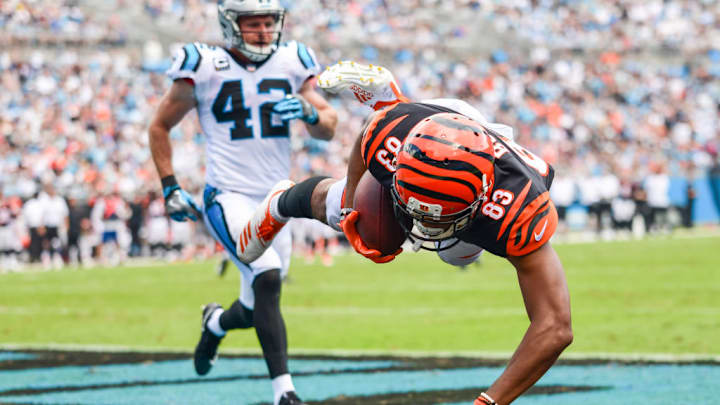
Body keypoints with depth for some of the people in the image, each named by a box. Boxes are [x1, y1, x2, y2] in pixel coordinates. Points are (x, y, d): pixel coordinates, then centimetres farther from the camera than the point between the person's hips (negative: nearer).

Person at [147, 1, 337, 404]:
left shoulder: (292, 63, 4)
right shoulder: (203, 68, -6)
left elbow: (328, 130, 6)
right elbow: (160, 127, 6)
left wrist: (308, 111, -16)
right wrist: (170, 188, -1)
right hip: (228, 197, -5)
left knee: (257, 309, 13)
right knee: (268, 277, -27)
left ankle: (215, 322, 49)